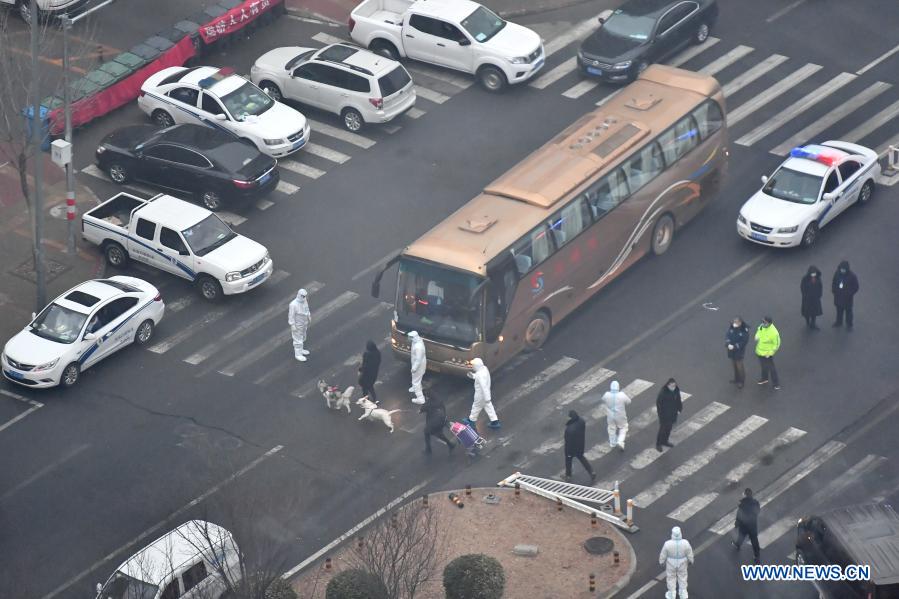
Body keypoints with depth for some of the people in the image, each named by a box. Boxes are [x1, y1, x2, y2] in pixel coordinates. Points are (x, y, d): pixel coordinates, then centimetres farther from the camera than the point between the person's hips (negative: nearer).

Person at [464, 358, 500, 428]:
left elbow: (484, 386, -33)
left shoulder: (480, 375, -35)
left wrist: (487, 398, -28)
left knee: (476, 407, 15)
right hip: (486, 393, 9)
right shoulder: (484, 368, -7)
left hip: (481, 395, -9)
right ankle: (495, 422, 24)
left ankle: (471, 421, 36)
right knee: (488, 407, 19)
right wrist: (473, 376, 4)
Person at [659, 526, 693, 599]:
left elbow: (663, 555, -16)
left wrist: (661, 562, 5)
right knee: (682, 577, 26)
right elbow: (689, 554, -14)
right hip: (682, 563, 1)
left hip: (671, 563, -1)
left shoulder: (668, 544, -32)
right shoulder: (685, 543, -30)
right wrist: (690, 560, 8)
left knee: (671, 577, 24)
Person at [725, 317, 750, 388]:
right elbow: (727, 336, -4)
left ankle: (741, 381, 19)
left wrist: (735, 346, -22)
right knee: (734, 364, 19)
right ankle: (736, 378, 38)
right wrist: (728, 344, -22)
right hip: (731, 350, 5)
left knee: (739, 365, 4)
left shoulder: (744, 330, -21)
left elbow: (744, 342, -18)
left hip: (739, 351, -5)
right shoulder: (731, 327, -8)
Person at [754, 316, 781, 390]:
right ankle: (764, 378, 49)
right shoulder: (762, 326, -13)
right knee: (763, 366, 27)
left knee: (771, 368, 7)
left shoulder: (773, 333, -32)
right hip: (760, 351, 7)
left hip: (767, 353, -7)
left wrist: (770, 353, -17)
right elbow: (758, 330, 11)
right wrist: (757, 337, -9)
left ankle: (776, 383, 25)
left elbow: (776, 344, -20)